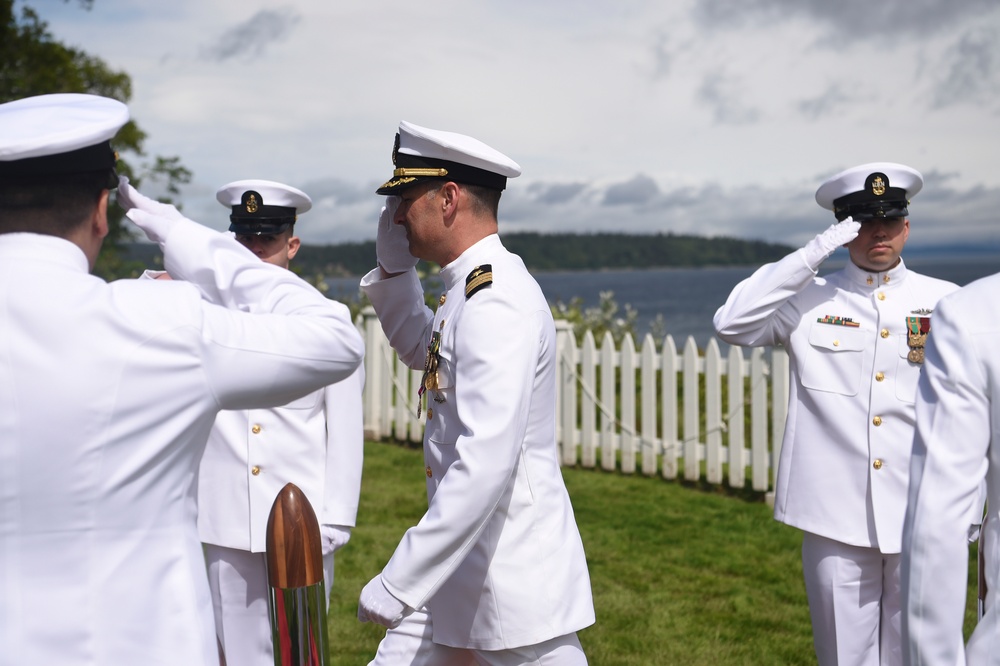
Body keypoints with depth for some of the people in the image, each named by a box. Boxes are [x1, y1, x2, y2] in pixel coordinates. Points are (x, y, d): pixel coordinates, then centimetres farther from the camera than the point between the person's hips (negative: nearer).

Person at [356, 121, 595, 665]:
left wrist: (399, 583, -25)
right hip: (459, 568, 9)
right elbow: (419, 350, 30)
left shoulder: (499, 303, -21)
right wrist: (393, 266, 12)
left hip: (516, 578, -9)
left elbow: (485, 464, -29)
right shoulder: (468, 290, 9)